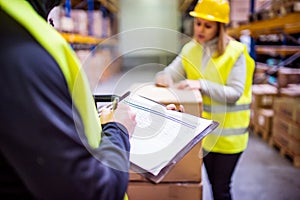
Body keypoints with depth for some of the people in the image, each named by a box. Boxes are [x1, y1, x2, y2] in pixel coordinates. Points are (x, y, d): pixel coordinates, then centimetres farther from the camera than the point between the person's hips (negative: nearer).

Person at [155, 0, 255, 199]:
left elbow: (235, 93, -17)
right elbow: (171, 73, -4)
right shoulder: (190, 49, 3)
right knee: (213, 182, 19)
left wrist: (202, 85, -29)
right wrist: (163, 77, -27)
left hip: (228, 132, -4)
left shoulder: (235, 52, -12)